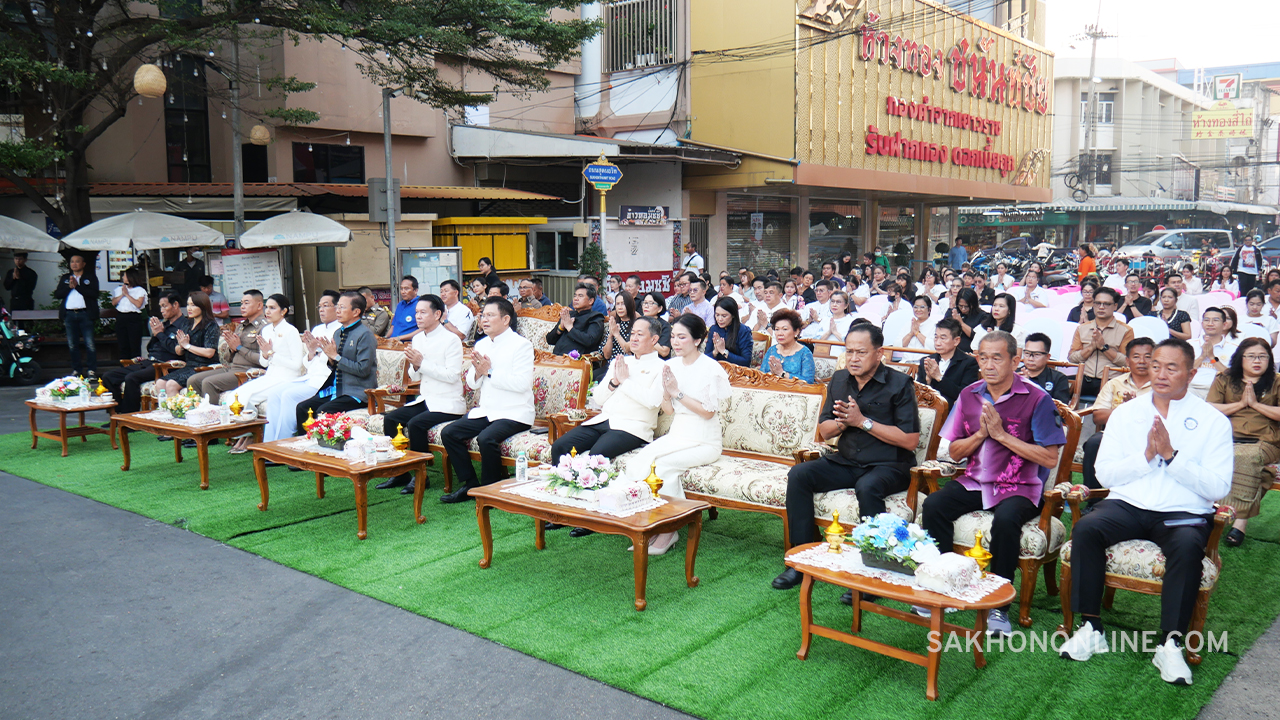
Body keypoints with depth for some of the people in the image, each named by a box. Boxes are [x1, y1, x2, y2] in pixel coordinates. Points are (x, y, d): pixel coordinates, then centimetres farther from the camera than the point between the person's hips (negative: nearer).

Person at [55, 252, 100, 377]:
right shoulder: (65, 278, 18)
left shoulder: (91, 277, 7)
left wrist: (77, 286, -12)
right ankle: (76, 370, 13)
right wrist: (69, 286, -6)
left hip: (85, 314, -4)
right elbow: (57, 294, 7)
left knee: (90, 344, -8)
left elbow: (94, 294, -9)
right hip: (69, 314, 4)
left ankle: (92, 370, -3)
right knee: (72, 345, 6)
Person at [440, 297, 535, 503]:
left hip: (514, 414, -8)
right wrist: (478, 372, -9)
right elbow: (471, 383, 14)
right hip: (485, 411, 8)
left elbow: (522, 384, -22)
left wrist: (489, 371, -17)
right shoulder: (481, 344, 13)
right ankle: (469, 484, 5)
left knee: (486, 438, -31)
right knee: (449, 433, -6)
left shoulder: (521, 345, -10)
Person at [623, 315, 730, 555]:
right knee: (635, 464, -22)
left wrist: (677, 392, -14)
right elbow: (668, 410, 10)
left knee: (661, 463, -29)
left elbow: (708, 412, -12)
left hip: (704, 442, -5)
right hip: (676, 435, 5)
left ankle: (667, 529, -15)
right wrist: (666, 391, -10)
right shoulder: (672, 365, 8)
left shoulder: (711, 369, -9)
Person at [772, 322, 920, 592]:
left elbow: (910, 440, -15)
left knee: (867, 487, -37)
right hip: (846, 462, 6)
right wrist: (841, 423, -11)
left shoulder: (899, 384, -8)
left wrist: (863, 421, -17)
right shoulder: (839, 380, 10)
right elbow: (824, 431, 13)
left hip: (889, 465, -5)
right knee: (798, 475, -16)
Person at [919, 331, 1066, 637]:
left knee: (1006, 519, -35)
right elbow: (954, 451, 11)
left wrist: (1001, 435, -16)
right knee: (933, 505, -22)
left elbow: (1050, 458, -11)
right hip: (975, 481, 5)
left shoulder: (1037, 399, -8)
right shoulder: (969, 395, 7)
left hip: (1020, 486, -4)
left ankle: (1000, 604, -18)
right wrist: (981, 433, -8)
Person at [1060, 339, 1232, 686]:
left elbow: (1218, 487, -5)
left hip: (1184, 513, -2)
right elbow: (1105, 474, 4)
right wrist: (1147, 455, -10)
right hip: (1127, 505, 2)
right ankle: (1091, 628, -18)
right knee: (1085, 529, -27)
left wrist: (1171, 456, -13)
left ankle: (1171, 642, -23)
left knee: (1187, 546, -35)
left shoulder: (1213, 421, 5)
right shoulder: (1126, 413, 11)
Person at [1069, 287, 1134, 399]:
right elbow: (1071, 357, 9)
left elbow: (1126, 362, -2)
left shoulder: (1125, 331, 10)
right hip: (1085, 380, 2)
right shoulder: (1082, 329, 19)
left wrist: (1104, 347, -8)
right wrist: (1091, 347, -5)